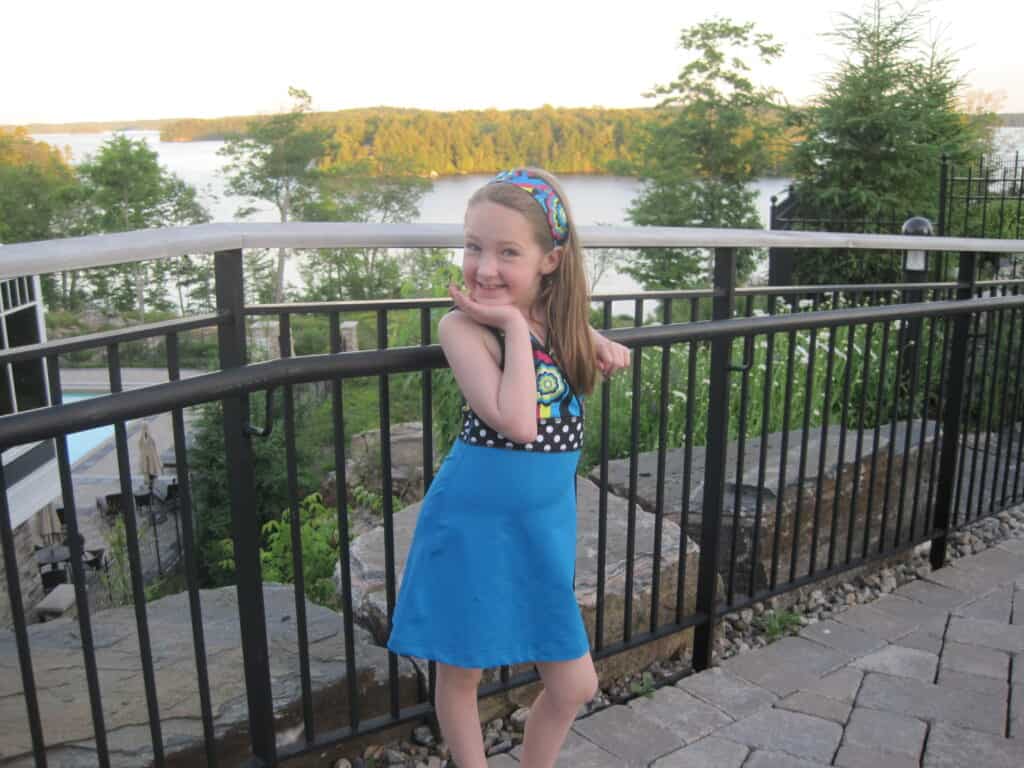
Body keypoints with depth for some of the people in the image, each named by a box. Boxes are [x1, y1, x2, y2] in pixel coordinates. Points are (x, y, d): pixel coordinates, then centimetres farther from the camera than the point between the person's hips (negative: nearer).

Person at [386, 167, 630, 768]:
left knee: (574, 685, 14)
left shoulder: (560, 317, 0)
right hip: (474, 523, -5)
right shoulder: (464, 326, -17)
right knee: (461, 672, 14)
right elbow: (517, 423, -28)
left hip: (547, 522, 5)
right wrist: (515, 325, -23)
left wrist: (600, 344, 4)